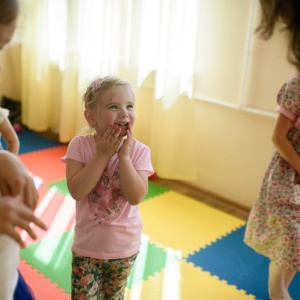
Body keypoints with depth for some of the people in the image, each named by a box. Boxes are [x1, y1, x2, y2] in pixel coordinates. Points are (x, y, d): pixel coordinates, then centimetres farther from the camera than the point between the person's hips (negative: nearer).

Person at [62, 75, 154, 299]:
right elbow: (77, 191, -26)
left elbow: (136, 196, -25)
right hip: (87, 245, -1)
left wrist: (124, 156, -28)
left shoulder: (139, 151, -15)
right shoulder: (80, 145, -15)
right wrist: (102, 154, -27)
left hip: (124, 247, 1)